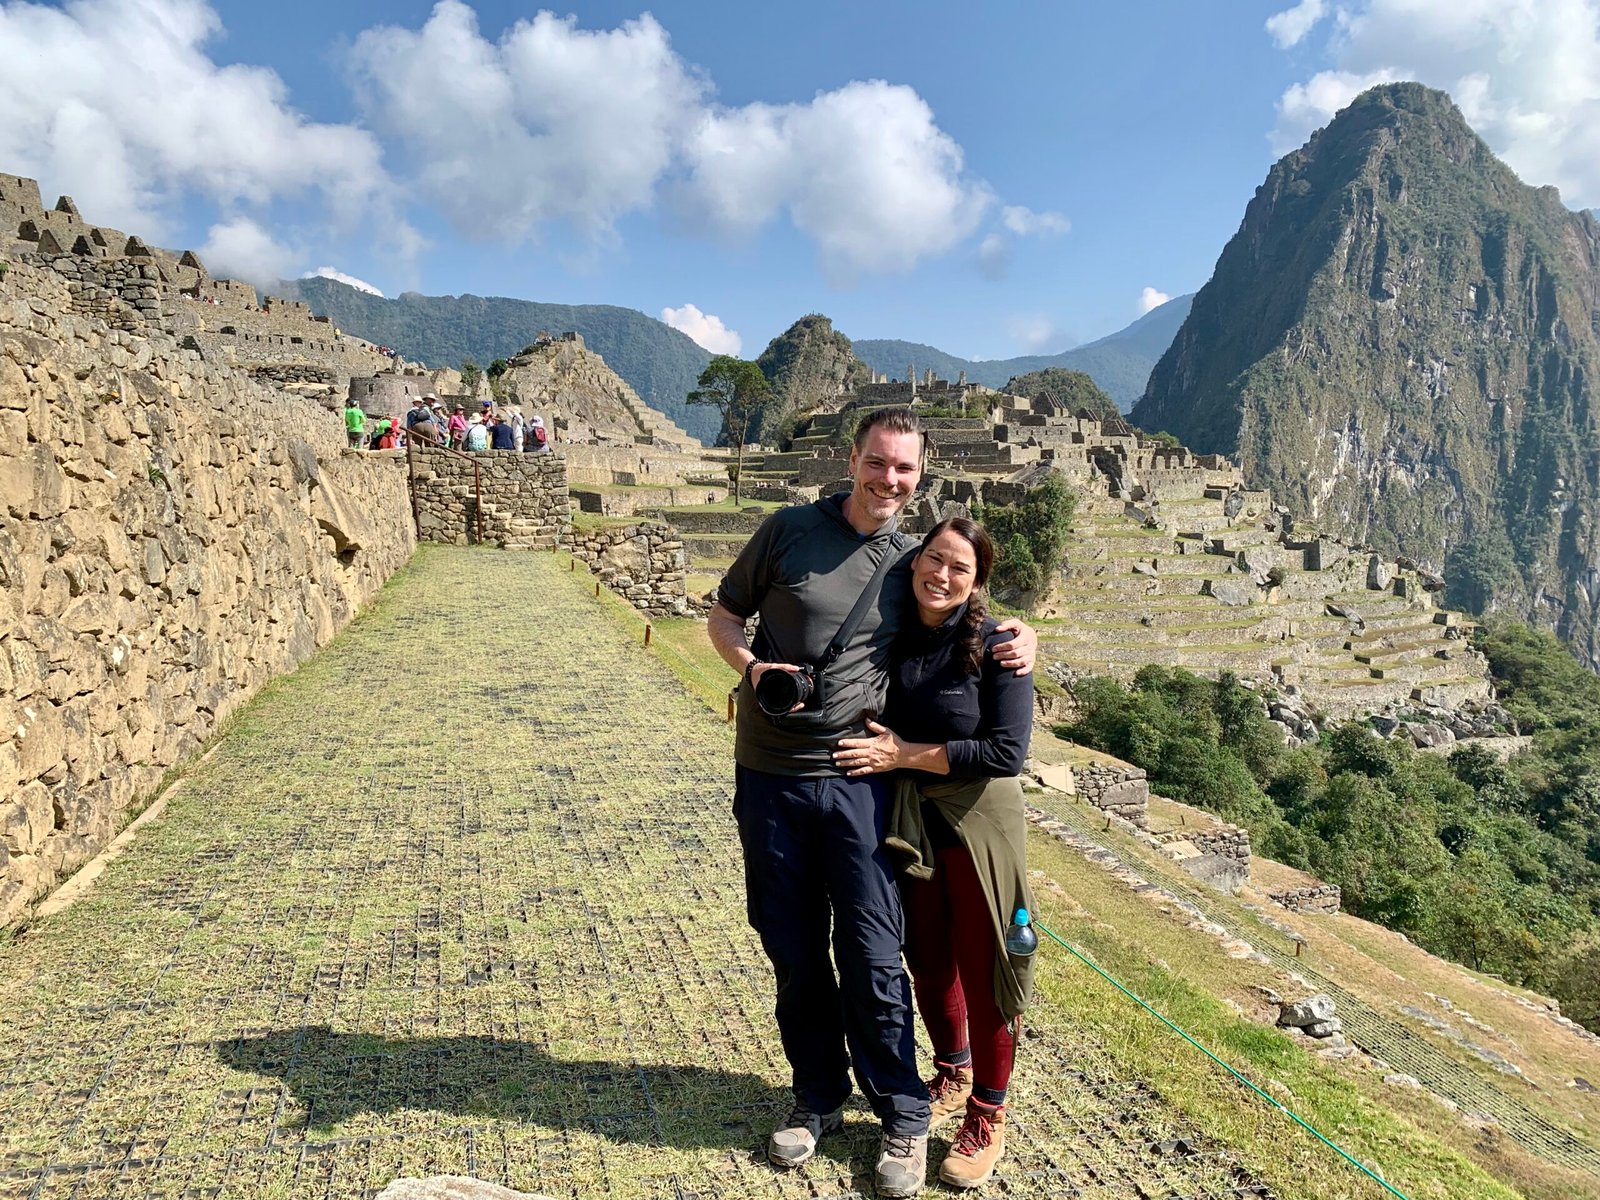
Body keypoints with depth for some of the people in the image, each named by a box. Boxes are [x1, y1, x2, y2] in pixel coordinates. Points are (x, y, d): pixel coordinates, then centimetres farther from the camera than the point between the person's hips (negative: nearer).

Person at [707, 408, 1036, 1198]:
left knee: (872, 956, 2)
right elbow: (724, 613, 8)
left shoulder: (915, 560, 5)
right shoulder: (789, 531, 0)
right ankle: (818, 1097, 32)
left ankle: (903, 1115, 22)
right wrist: (750, 666, -13)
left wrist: (1021, 635, -2)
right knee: (793, 953, 12)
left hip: (858, 777, 0)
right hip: (770, 776, 0)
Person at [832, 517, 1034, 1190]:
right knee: (926, 961, 19)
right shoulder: (892, 637, -2)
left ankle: (987, 1118, 29)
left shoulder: (994, 646, -16)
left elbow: (1007, 752, -21)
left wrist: (906, 754, -20)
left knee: (981, 970, 9)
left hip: (978, 826, -4)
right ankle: (952, 1073, 45)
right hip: (907, 825, 5)